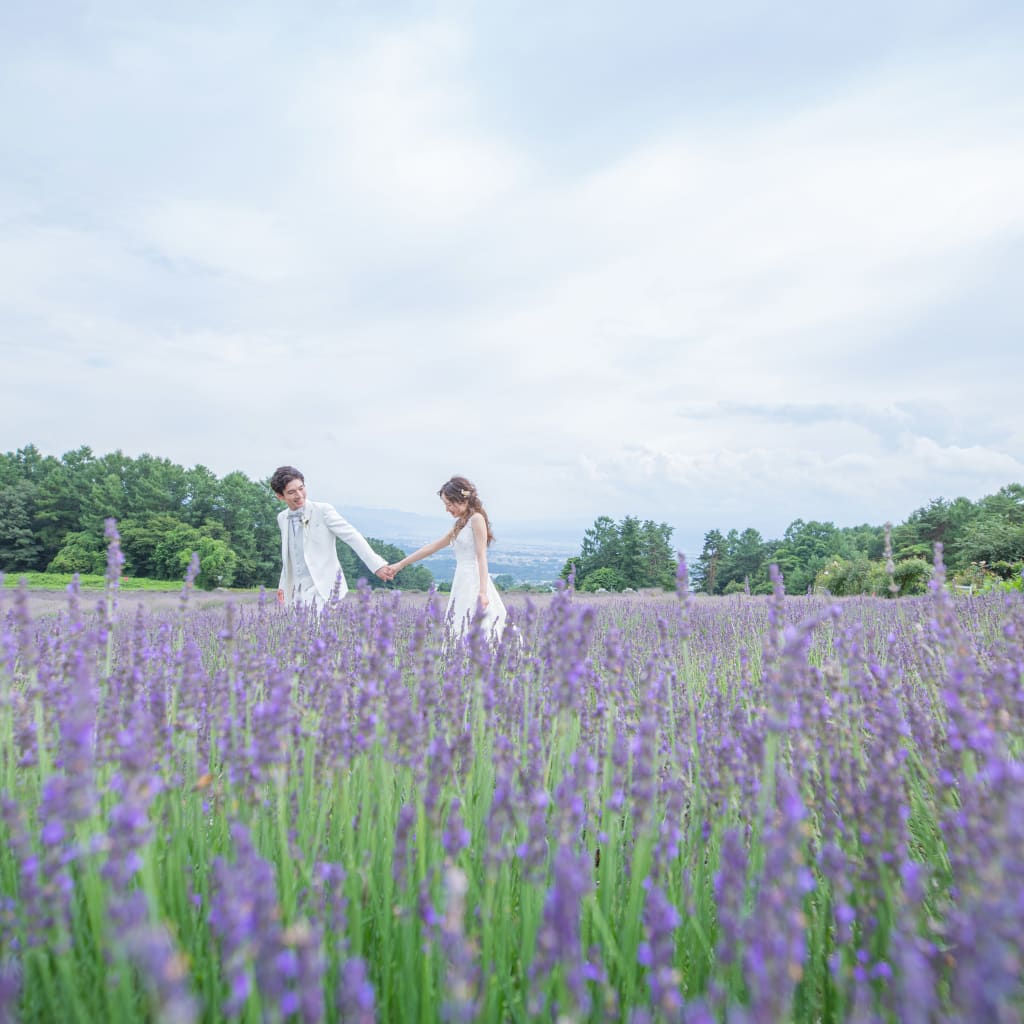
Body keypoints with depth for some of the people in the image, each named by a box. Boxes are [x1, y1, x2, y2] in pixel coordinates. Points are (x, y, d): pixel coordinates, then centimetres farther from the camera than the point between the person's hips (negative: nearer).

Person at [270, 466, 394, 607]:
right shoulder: (282, 518, 9)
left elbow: (352, 537, -17)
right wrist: (283, 584, 24)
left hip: (324, 588, -6)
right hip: (297, 590, 6)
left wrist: (377, 565, -28)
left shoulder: (323, 511, -9)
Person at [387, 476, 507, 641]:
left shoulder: (476, 518, -5)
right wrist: (400, 564, 27)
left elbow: (481, 556, -13)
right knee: (457, 632, 2)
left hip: (474, 582, -8)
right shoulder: (460, 524, 20)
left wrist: (483, 591, -22)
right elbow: (433, 546, 25)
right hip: (462, 582, 8)